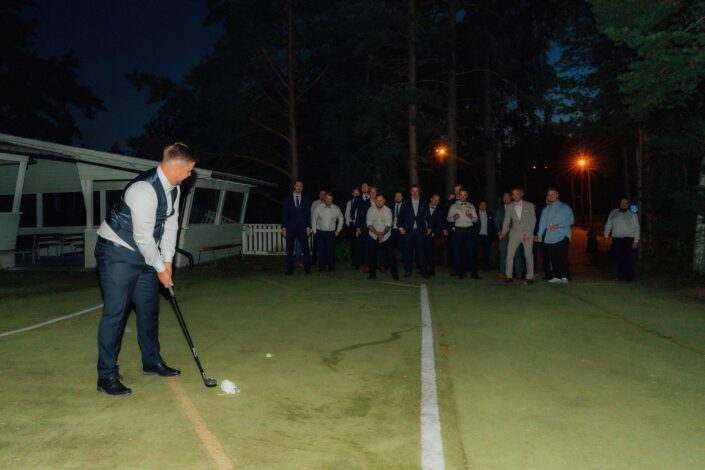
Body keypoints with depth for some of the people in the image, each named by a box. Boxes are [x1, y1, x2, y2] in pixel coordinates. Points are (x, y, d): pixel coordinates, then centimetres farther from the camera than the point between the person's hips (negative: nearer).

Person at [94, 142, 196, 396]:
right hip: (117, 253, -9)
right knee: (115, 312, -7)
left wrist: (167, 260, -1)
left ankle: (152, 361, 28)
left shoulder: (173, 188, 2)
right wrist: (160, 267, -14)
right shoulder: (145, 189, -27)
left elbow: (170, 225, 6)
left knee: (149, 308, 13)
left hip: (145, 254, 9)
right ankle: (107, 375, 3)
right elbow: (143, 236, -25)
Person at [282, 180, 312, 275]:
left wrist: (308, 227, -1)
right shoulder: (287, 199, 7)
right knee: (289, 250, 3)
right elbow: (284, 214, 5)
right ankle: (289, 269, 8)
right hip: (290, 228, 0)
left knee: (305, 249, -4)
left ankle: (307, 269, 3)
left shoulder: (306, 199, 9)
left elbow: (308, 214, 7)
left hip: (302, 228, 0)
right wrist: (283, 227, -2)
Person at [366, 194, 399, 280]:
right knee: (372, 255, 4)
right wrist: (377, 233, -24)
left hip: (386, 237, -1)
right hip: (373, 237, 1)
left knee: (391, 256, -6)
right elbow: (369, 224, -12)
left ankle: (395, 275, 4)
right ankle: (373, 274, 19)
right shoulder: (371, 210, -7)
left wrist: (383, 234, -30)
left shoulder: (388, 210, -8)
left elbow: (388, 225, -12)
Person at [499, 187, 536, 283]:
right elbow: (506, 221, 3)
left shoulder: (530, 206, 2)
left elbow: (533, 220, 0)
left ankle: (529, 277, 7)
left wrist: (528, 233, -9)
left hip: (528, 234, -1)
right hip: (515, 233, 2)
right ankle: (508, 276, 1)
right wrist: (503, 232, -12)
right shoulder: (509, 207, 7)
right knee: (509, 254, -6)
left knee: (528, 255, 0)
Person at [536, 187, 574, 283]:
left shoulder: (565, 207, 4)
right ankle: (557, 276, 11)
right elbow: (542, 223, 10)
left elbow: (571, 220, -4)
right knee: (553, 258, 3)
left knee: (562, 257, -6)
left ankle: (565, 276, 3)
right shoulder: (546, 210, 15)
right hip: (549, 238, 4)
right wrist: (540, 235, 0)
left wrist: (558, 226, -14)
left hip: (562, 237, -4)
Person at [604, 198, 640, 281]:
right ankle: (621, 276, 7)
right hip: (616, 239, 3)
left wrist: (636, 241, -5)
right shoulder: (613, 213, 14)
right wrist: (606, 235, 10)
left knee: (627, 258, -9)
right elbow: (608, 224, 19)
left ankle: (629, 276, -1)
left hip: (628, 239, -3)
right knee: (619, 258, 1)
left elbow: (636, 229, 1)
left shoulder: (632, 215, 4)